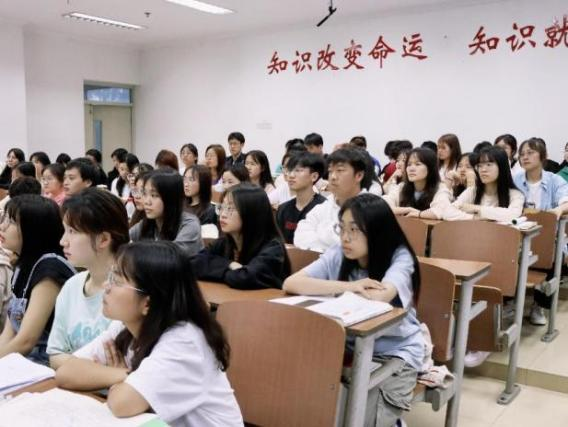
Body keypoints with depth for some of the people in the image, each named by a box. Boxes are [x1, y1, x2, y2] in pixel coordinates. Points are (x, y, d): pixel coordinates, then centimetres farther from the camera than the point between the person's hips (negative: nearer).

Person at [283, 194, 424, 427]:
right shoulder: (337, 255, -5)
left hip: (396, 352, -3)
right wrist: (347, 286, -24)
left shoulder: (399, 257, -13)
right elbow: (291, 283, -16)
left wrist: (336, 290, -16)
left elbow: (379, 296, -32)